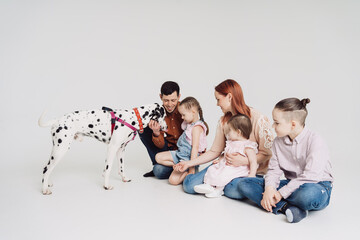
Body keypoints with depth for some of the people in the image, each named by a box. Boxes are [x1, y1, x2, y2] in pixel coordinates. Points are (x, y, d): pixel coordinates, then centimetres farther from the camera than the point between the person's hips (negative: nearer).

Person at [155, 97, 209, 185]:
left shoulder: (197, 127, -20)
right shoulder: (189, 124, 9)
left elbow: (195, 147, -24)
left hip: (188, 158, -10)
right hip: (179, 153, 10)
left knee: (173, 180, -22)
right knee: (158, 157, 4)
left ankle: (189, 174, 1)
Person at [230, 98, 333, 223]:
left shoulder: (315, 141, -16)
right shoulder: (278, 142, 5)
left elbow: (311, 176, -23)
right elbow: (274, 170, 1)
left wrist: (281, 193, -23)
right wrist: (269, 188, -22)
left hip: (316, 186, -6)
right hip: (290, 184, 6)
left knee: (309, 194, -46)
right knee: (245, 184, -12)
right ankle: (285, 206, -28)